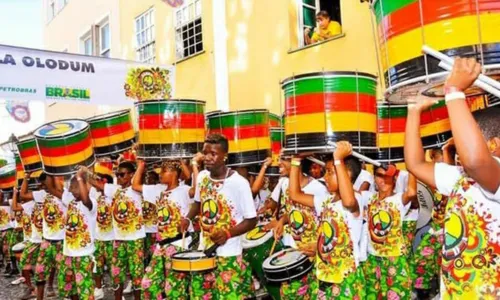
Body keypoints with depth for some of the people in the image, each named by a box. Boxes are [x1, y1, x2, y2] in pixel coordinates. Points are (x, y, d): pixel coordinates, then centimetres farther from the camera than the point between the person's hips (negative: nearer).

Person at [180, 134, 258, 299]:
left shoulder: (239, 183, -18)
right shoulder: (201, 177, 0)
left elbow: (251, 220, -13)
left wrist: (227, 234, -27)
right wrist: (188, 218, 1)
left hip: (229, 255, -5)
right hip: (204, 250, 6)